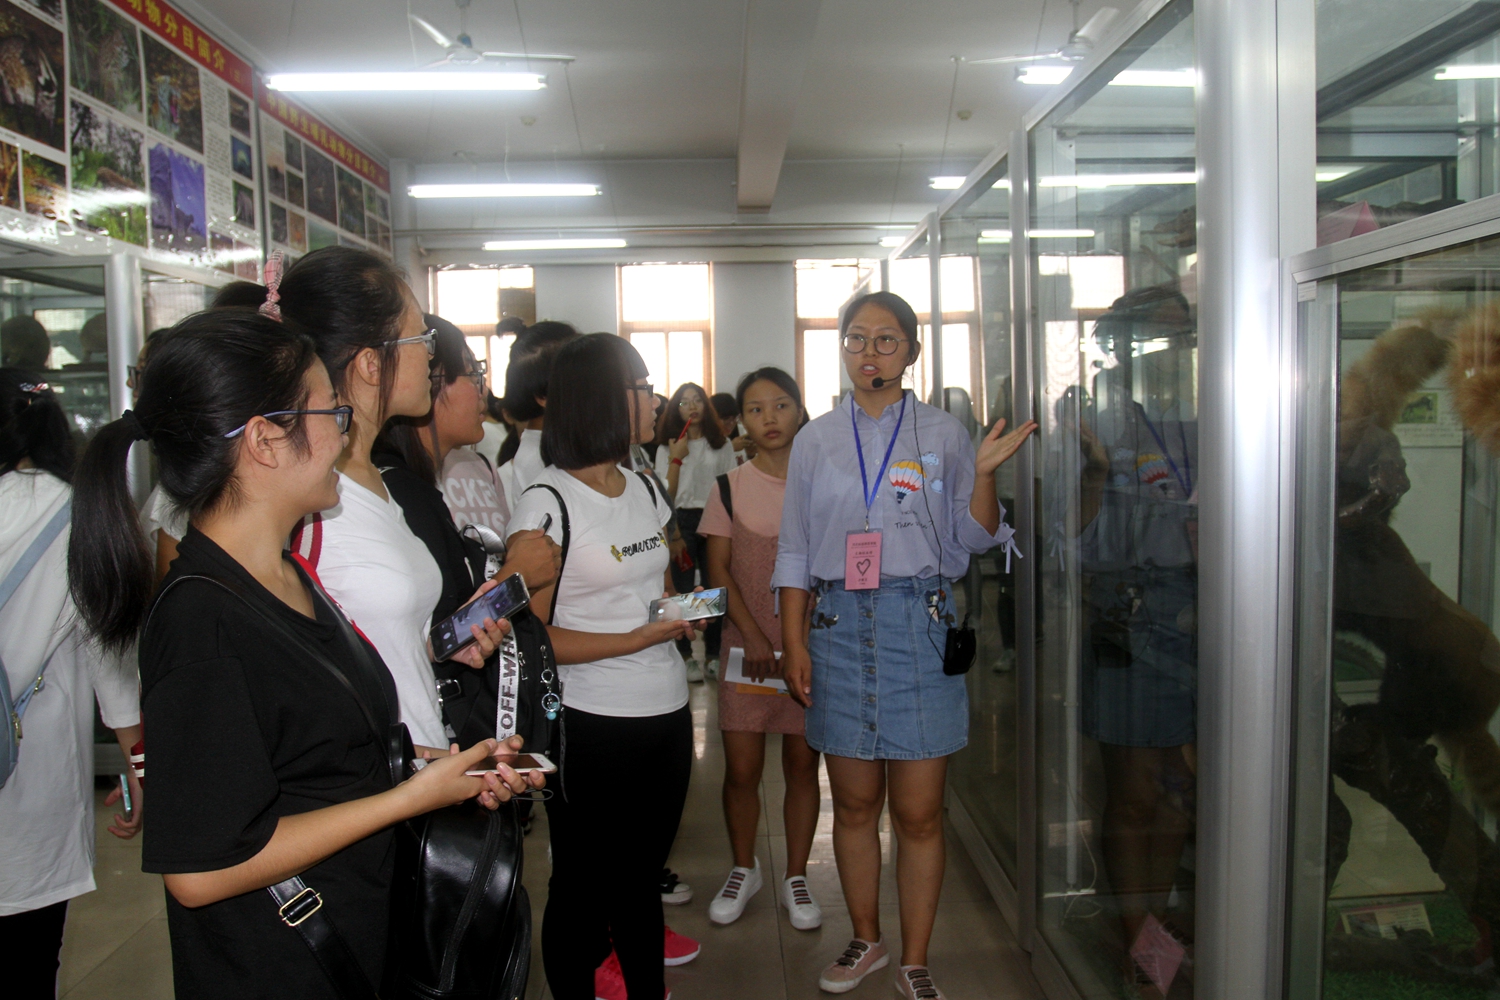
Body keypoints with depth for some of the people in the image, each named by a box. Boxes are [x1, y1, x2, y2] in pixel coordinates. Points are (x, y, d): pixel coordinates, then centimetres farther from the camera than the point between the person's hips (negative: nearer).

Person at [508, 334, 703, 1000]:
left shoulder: (645, 490, 10)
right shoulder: (546, 505, -13)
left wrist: (682, 612, 3)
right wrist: (639, 638, -20)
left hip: (666, 714, 7)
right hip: (590, 726, -7)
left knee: (643, 868, 21)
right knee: (586, 883, 9)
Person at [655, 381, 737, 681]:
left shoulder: (722, 445, 12)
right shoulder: (667, 447, 9)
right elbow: (665, 492, -1)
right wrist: (676, 458, -9)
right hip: (682, 519, -1)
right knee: (683, 589, -2)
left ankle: (713, 654, 9)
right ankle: (686, 656, 7)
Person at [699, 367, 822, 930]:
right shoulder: (730, 488, 3)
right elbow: (719, 569, -1)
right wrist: (753, 636, -11)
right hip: (747, 647, 0)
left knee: (803, 764, 7)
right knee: (741, 769, 3)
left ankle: (796, 878, 24)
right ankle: (743, 869, 27)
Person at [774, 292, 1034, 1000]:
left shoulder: (943, 435, 5)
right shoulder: (816, 441, 9)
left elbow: (973, 540, 4)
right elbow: (795, 552, 10)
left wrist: (983, 475, -14)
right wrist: (793, 643, 3)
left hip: (919, 625, -1)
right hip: (838, 625, 2)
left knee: (919, 812, 3)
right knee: (854, 804, 12)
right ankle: (866, 942, 33)